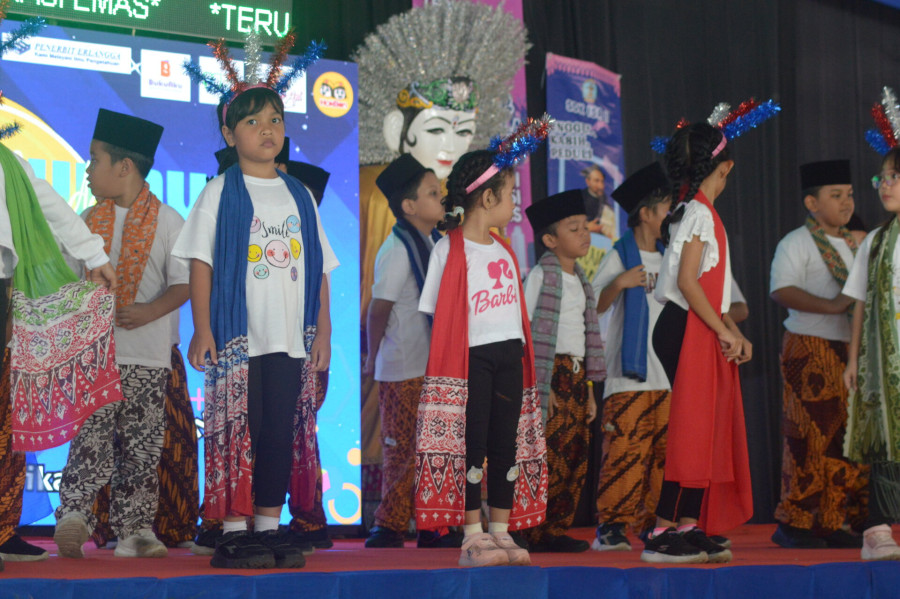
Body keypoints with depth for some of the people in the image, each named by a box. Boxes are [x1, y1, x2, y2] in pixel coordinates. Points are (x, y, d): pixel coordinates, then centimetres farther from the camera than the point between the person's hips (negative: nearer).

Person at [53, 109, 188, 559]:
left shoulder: (166, 221, 2)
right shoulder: (88, 220, 14)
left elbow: (183, 283, -2)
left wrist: (150, 311, -19)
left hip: (146, 354, -2)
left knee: (141, 446, 1)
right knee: (90, 435, -12)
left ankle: (134, 529, 7)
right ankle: (74, 515, -18)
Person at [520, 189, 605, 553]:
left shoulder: (580, 280, 19)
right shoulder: (541, 275, -6)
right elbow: (526, 332, -11)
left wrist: (589, 391, 18)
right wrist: (538, 386, -17)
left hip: (576, 375, 8)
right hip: (550, 374, -8)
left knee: (577, 459, 6)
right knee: (551, 459, -11)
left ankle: (557, 530, 12)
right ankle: (534, 533, -6)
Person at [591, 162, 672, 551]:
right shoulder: (620, 256, 0)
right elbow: (594, 307, -5)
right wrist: (619, 284, -20)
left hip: (667, 375, 6)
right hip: (629, 375, -6)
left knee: (665, 451, 3)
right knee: (626, 449, -11)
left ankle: (653, 524, 9)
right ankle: (610, 527, -8)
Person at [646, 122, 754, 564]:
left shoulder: (700, 212, 17)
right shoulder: (700, 213, -11)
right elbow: (688, 282, -19)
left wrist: (734, 332, 13)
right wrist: (723, 330, -15)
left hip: (703, 333, 10)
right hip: (685, 330, -10)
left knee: (707, 428, 9)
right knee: (691, 427, -9)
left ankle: (691, 527, 10)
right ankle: (662, 532, -7)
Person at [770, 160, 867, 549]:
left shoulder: (856, 244, 19)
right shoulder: (797, 243, -4)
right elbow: (782, 290, -18)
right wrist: (833, 306, -24)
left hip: (852, 349, 7)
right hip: (811, 351, -7)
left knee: (847, 438, 4)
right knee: (811, 437, -9)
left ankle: (831, 523, 9)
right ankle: (792, 524, -2)